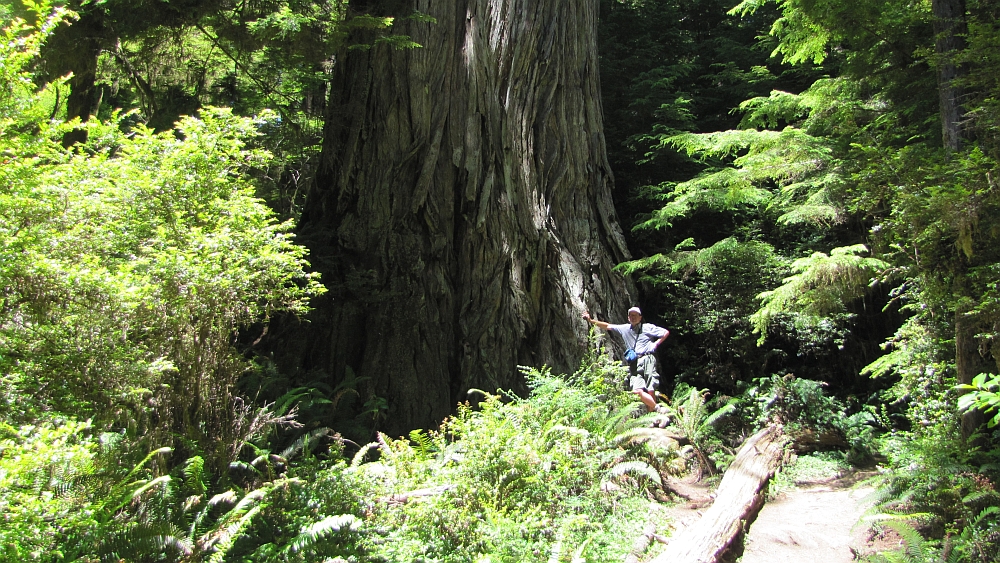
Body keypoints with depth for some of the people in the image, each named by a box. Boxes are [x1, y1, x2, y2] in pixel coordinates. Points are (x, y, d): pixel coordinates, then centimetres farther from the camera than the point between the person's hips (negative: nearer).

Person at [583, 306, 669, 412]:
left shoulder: (648, 327, 10)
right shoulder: (625, 329, 19)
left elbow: (666, 332, 14)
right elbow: (607, 326, 21)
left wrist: (656, 344, 4)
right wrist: (590, 320, 16)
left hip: (647, 360, -3)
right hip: (634, 364, 3)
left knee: (650, 391, -12)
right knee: (637, 391, -15)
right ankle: (658, 409, -8)